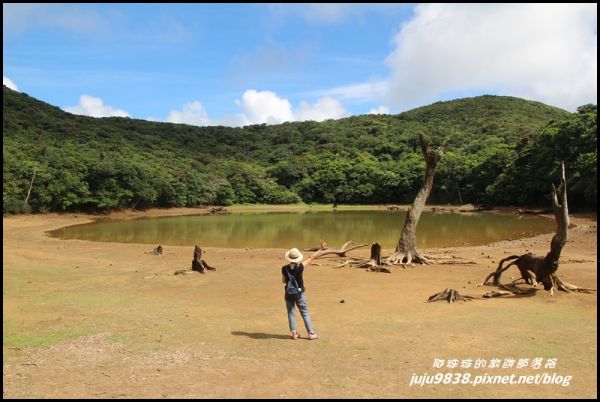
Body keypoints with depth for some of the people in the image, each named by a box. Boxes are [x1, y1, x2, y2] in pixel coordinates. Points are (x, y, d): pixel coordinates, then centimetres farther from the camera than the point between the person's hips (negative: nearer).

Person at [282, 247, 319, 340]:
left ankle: (294, 333, 12)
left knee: (291, 313, 12)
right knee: (305, 313, 9)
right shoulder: (300, 267, -16)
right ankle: (311, 333, 11)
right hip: (300, 293, -1)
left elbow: (283, 281, 1)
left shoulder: (284, 269, -10)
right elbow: (311, 258, -8)